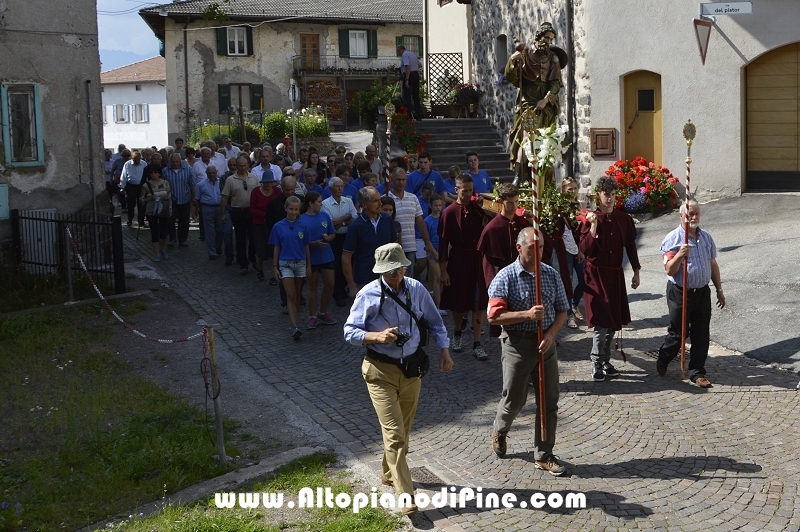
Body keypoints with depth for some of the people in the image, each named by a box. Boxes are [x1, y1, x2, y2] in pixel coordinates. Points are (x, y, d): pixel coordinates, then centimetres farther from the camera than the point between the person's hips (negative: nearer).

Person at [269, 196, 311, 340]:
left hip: (300, 263, 2)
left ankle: (294, 320, 27)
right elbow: (276, 248, 1)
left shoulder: (303, 226, 0)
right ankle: (295, 327, -15)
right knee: (290, 296, -9)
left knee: (297, 295, 12)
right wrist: (275, 267, -1)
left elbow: (306, 247, 6)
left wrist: (309, 265, 5)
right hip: (285, 264, -2)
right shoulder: (279, 227, -4)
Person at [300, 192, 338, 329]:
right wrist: (314, 243, -21)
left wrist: (328, 238, -11)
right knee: (312, 287, 8)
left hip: (326, 256, 4)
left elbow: (333, 234, 11)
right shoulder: (302, 219, -11)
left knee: (329, 284, 6)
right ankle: (312, 316, 18)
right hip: (311, 258, -4)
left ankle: (323, 313, 24)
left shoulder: (325, 215, 2)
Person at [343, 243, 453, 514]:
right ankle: (405, 494, -6)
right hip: (381, 371, -4)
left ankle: (389, 474, 42)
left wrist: (444, 350, -3)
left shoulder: (416, 289, -5)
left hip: (412, 368, 4)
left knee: (403, 430, 19)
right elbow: (349, 332, -13)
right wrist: (377, 336, -29)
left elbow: (435, 322, 8)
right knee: (394, 433, -10)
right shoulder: (369, 295, -15)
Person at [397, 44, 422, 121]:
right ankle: (418, 116, 14)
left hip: (409, 76, -9)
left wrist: (407, 80, -27)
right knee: (416, 96, 13)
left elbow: (408, 66, -23)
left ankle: (409, 115, -13)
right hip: (416, 74, 9)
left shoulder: (404, 55, -11)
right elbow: (419, 64, 22)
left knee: (407, 97, -7)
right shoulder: (413, 54, 17)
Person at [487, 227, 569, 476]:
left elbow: (562, 310, 7)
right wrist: (527, 315, -24)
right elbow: (494, 315, -15)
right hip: (517, 344, -4)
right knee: (514, 398, 8)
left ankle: (543, 455, 17)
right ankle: (499, 431, 40)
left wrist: (550, 334, -10)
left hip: (546, 343, 4)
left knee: (549, 401, 5)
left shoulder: (551, 274, 3)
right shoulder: (506, 277, -9)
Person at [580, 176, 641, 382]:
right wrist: (593, 227, -27)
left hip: (615, 274, 5)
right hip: (596, 274, -5)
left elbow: (630, 246, 12)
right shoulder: (591, 219, -8)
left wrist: (636, 272, 12)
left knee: (614, 321, 10)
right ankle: (596, 364, 0)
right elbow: (585, 249, -16)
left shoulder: (624, 219, 4)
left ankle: (606, 361, 23)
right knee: (601, 322, -10)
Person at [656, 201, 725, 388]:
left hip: (702, 293, 5)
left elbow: (713, 265, 16)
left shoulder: (706, 237, 7)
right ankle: (662, 361, 32)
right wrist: (679, 255, -31)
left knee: (701, 335, 5)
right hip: (680, 293, -4)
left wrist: (719, 289, 16)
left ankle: (697, 372, 16)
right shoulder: (672, 239, -10)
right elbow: (669, 270, -13)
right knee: (677, 333, 6)